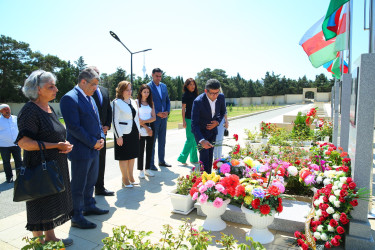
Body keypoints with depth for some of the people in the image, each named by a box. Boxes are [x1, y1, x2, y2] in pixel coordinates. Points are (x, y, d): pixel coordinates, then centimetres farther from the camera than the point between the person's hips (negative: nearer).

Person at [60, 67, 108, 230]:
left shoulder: (90, 98, 13)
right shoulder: (70, 98, -15)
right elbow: (73, 127, -21)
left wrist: (101, 137, 2)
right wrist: (93, 142, -17)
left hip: (94, 149, 9)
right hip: (81, 150, -9)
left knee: (91, 181, 21)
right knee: (78, 185, 4)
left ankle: (89, 206, 38)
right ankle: (77, 217, 18)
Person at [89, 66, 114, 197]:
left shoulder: (104, 91, 13)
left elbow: (109, 110, 15)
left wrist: (107, 126, 2)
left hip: (101, 132, 7)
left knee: (101, 161, 15)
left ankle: (100, 188, 28)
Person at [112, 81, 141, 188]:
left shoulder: (133, 102, 11)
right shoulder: (117, 103, -10)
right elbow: (115, 121, -12)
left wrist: (138, 131, 13)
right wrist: (118, 136, -14)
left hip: (134, 133, 7)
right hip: (123, 134, -7)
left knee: (132, 155, 14)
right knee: (124, 157, 4)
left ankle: (131, 177, 28)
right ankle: (125, 180, 17)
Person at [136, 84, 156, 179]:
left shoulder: (151, 103, 13)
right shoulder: (136, 102, 2)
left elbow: (154, 118, 4)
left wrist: (144, 121, -11)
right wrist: (146, 127, -10)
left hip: (150, 128, 4)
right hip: (141, 129, -4)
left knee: (149, 149, 6)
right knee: (140, 150, -1)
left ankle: (147, 169, 17)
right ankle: (141, 170, 9)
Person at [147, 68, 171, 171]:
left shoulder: (164, 86, 12)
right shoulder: (148, 86, -7)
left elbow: (168, 100, 16)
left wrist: (167, 111, -1)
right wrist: (157, 113, -16)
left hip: (163, 117, 6)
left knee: (162, 140, 13)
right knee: (152, 141, 1)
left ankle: (161, 161, 26)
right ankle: (151, 163, 10)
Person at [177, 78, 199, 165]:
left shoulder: (195, 94, 13)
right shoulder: (186, 95, -7)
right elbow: (183, 108, -9)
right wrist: (183, 120, -14)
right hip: (189, 119, -7)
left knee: (195, 140, 10)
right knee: (190, 139, -7)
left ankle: (194, 159, 19)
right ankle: (182, 158, 3)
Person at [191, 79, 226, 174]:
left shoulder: (221, 97, -12)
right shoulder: (198, 101, -28)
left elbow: (223, 111, 10)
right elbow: (194, 124, -31)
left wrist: (217, 121, -11)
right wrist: (202, 140, -44)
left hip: (212, 130, 5)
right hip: (201, 131, -5)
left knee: (210, 156, 11)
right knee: (204, 156, -11)